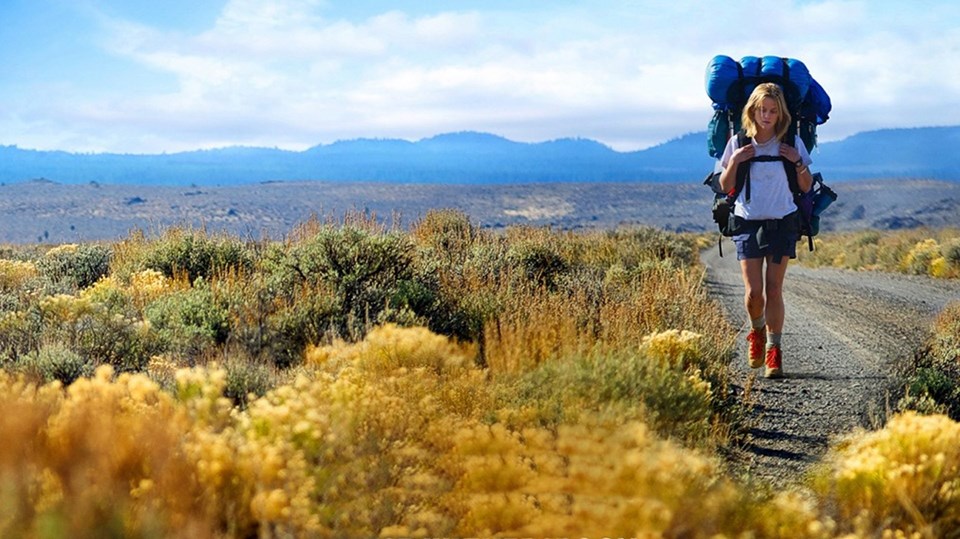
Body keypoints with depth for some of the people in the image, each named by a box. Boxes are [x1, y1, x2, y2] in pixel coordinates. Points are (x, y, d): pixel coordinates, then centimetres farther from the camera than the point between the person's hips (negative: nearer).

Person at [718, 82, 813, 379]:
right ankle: (757, 331, 24)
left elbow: (806, 187, 6)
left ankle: (773, 350, 7)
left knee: (774, 290, -2)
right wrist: (734, 161, -11)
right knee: (753, 292, -7)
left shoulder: (792, 143, 1)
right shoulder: (738, 143, 2)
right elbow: (725, 187, 5)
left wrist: (798, 162, -10)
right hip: (748, 223, 0)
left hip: (782, 223, 0)